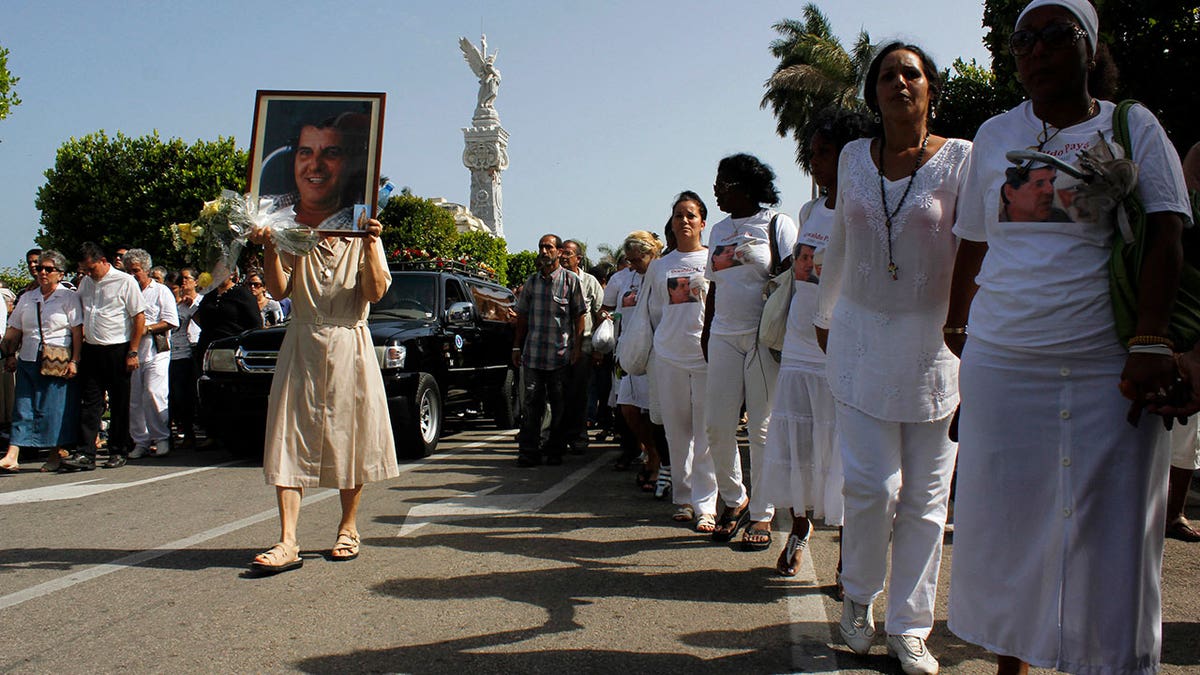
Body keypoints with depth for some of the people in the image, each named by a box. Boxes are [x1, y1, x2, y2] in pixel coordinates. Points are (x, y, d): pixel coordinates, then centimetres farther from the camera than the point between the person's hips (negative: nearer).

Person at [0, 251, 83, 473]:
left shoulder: (69, 298, -1)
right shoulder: (26, 299, 15)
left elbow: (78, 332, -6)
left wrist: (74, 361, -12)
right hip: (27, 361, 5)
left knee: (55, 408, -1)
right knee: (23, 407, 0)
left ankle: (56, 455, 8)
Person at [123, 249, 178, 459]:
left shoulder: (161, 291, 6)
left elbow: (171, 321, -3)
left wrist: (148, 328, -13)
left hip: (155, 351, -5)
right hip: (132, 351, 5)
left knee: (153, 394, -15)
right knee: (134, 399, 4)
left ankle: (161, 438, -7)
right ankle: (140, 441, 10)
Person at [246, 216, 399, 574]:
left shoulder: (362, 241, 8)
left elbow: (375, 292, -6)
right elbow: (279, 290, 2)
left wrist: (370, 247, -18)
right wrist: (269, 250, -12)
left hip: (350, 346, -1)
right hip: (302, 344, 1)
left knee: (351, 441, 3)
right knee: (290, 439, -7)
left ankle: (348, 529, 19)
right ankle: (287, 542, -10)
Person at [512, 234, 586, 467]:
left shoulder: (571, 280, 2)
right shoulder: (531, 281, 12)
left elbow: (579, 315, 2)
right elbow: (522, 316, 16)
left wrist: (577, 347, -5)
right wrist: (517, 347, 12)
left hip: (561, 354, -2)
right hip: (533, 354, 3)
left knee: (559, 406, 4)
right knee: (531, 403, 2)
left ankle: (555, 451, 14)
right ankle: (529, 451, 6)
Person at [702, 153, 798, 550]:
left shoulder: (776, 224, 1)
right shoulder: (719, 231, 18)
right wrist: (706, 333, 15)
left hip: (764, 337, -5)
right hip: (724, 338, 5)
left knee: (762, 427, -1)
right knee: (717, 425, 1)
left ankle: (762, 515, 9)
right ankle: (734, 500, 21)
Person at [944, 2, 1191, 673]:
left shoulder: (1132, 127, 5)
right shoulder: (995, 135, 13)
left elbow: (1165, 238, -4)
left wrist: (1150, 342, -15)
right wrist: (957, 322, 14)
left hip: (1109, 367, -2)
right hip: (1002, 364, 2)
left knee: (1110, 529, 1)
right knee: (1006, 523, 7)